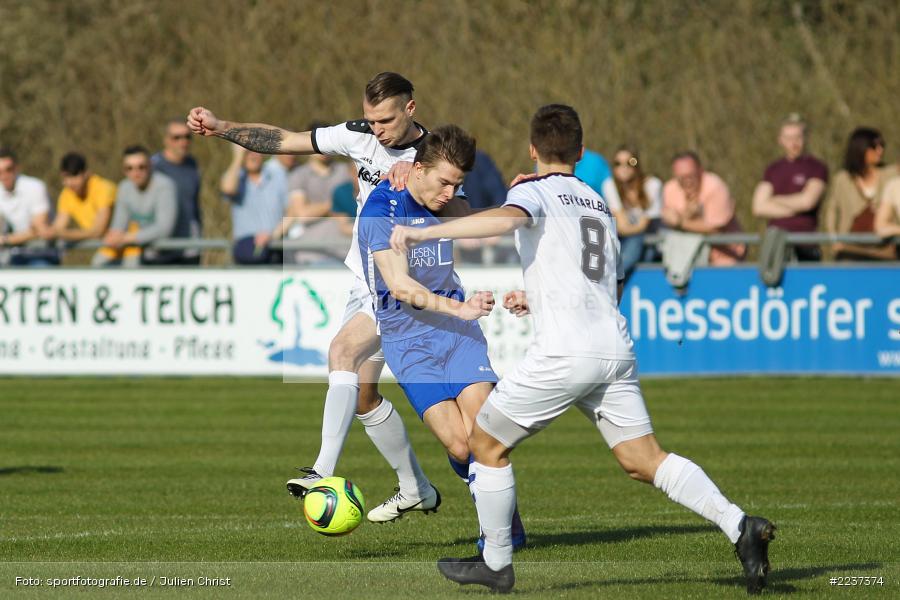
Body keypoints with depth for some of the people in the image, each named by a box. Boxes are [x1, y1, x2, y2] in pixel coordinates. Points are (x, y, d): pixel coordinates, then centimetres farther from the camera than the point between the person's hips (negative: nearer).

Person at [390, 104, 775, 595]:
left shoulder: (536, 191, 2)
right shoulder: (599, 204, 25)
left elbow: (507, 218, -23)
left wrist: (423, 233, -23)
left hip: (564, 353, -7)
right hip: (616, 348, 7)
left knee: (487, 442, 10)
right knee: (644, 460, 4)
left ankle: (496, 563, 13)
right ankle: (738, 524, -14)